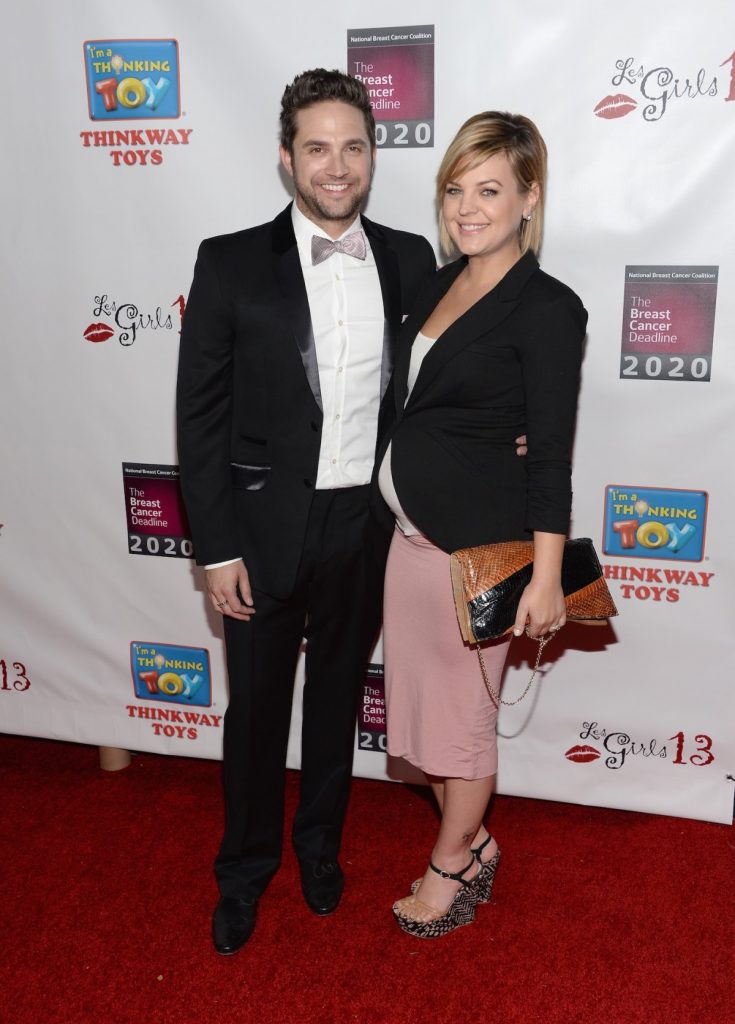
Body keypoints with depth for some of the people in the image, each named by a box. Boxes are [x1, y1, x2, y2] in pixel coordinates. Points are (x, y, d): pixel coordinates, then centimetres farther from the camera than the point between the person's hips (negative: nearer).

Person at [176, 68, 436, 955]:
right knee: (257, 707, 13)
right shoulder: (230, 264, -8)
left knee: (337, 695, 19)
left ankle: (320, 842, 43)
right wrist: (217, 549, -10)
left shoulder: (410, 260, 1)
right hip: (266, 528, -2)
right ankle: (245, 867, 37)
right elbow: (200, 416, -8)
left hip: (369, 526, 3)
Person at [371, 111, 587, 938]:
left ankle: (451, 866, 33)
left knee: (461, 710, 9)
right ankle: (473, 844, 39)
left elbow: (551, 455, -15)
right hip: (411, 528, 8)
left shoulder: (547, 308, -13)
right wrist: (392, 509, 14)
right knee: (420, 699, 17)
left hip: (478, 543, -7)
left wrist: (546, 578, -16)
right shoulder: (438, 286, 9)